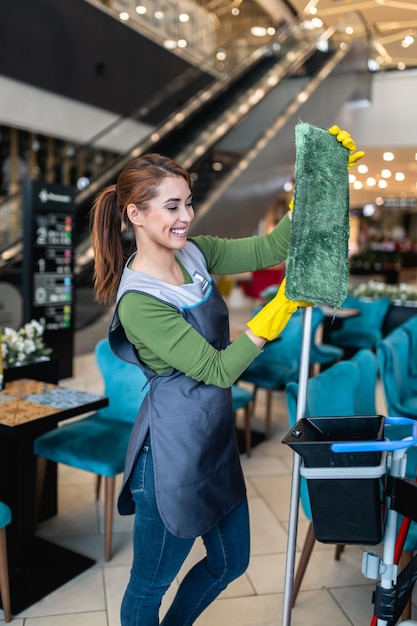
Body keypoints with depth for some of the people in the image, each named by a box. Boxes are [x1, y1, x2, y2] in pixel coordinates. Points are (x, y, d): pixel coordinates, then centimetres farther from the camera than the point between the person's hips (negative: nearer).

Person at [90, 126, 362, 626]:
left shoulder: (194, 253, -1)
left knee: (229, 563, 26)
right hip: (174, 454, -8)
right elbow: (218, 369, -23)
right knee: (150, 585, 16)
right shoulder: (138, 303, -24)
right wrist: (283, 305, -27)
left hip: (216, 440, 8)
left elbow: (267, 249, -4)